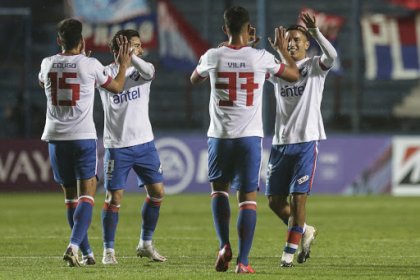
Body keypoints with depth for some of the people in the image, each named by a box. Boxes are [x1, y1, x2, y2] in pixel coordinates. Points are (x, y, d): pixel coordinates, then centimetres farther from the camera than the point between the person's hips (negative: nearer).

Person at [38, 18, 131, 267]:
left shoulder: (48, 64, 4)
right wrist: (123, 65, 29)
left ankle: (87, 253, 17)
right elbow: (117, 87, 12)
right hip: (83, 137, -3)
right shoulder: (90, 65, -5)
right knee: (86, 195, -4)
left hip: (56, 137, 3)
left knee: (71, 197, 13)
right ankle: (74, 245, -25)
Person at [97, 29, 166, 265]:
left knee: (157, 192, 5)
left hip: (145, 142, 4)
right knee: (114, 197, -5)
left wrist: (130, 56, -36)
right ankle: (109, 250, 5)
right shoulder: (106, 73, -3)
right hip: (117, 146, -4)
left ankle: (146, 244, 20)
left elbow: (149, 73, -22)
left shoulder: (141, 68, 1)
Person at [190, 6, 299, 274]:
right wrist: (284, 49, 29)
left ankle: (224, 246, 3)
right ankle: (243, 260, -4)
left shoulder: (213, 56, -3)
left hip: (220, 136, 1)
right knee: (248, 196, 3)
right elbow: (294, 75, 13)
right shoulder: (261, 57, -4)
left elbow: (194, 79, 21)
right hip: (250, 136, -1)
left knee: (219, 188, 20)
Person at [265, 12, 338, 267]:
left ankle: (290, 250, 0)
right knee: (275, 200, 5)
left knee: (298, 197, -9)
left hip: (306, 141, -5)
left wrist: (315, 32, -36)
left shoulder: (314, 67, 1)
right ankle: (305, 231, 27)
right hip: (281, 142, 5)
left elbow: (331, 56, -20)